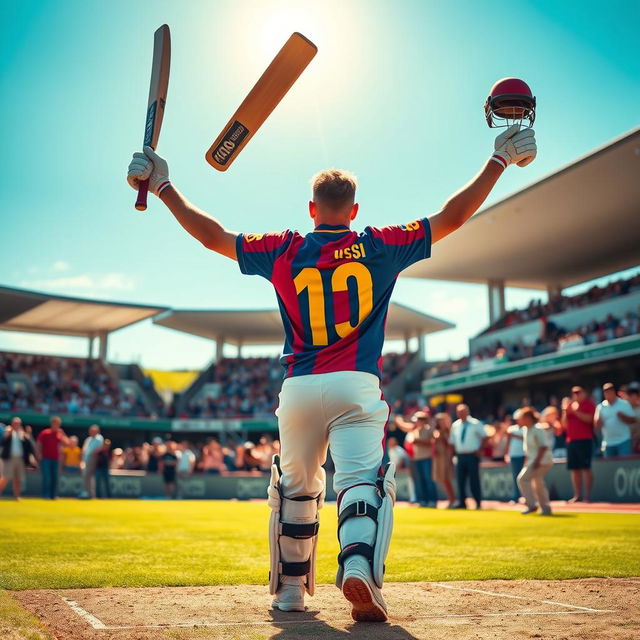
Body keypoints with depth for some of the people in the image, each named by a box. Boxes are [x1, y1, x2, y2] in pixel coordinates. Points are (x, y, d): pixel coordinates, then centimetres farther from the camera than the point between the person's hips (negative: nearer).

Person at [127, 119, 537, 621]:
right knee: (363, 481, -6)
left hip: (299, 388, 2)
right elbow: (452, 218, 6)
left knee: (295, 489, 17)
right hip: (357, 386, -2)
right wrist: (499, 161, 14)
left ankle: (291, 589, 27)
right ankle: (360, 566, -33)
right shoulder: (380, 247, 4)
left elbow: (213, 235, 10)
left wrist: (163, 187, 22)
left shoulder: (285, 251, 6)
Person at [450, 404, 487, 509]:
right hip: (460, 456, 4)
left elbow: (484, 437, 4)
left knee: (474, 480, -4)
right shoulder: (455, 425, 10)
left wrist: (480, 450, -3)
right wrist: (454, 453, 7)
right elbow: (452, 442, 16)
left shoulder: (475, 424, -2)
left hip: (472, 456, -4)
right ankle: (462, 502, 11)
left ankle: (478, 503, 6)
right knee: (460, 480, 3)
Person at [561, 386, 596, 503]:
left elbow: (589, 418, -15)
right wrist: (565, 411, 1)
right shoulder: (570, 404, 15)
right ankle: (577, 495, 12)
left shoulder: (589, 404, 2)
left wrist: (574, 411, -16)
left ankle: (587, 495, -4)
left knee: (586, 468, -6)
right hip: (571, 441, 6)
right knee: (574, 469, 6)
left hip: (585, 440, -6)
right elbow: (564, 425, 14)